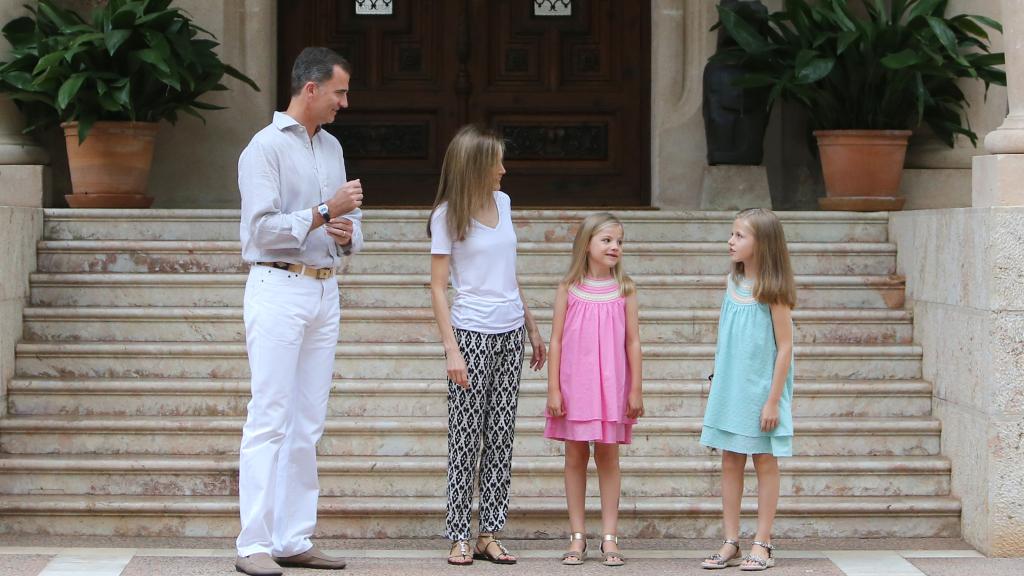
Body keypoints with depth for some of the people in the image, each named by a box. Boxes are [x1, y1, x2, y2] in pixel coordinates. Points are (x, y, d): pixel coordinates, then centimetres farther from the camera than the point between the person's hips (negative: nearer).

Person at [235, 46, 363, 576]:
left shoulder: (332, 147, 18)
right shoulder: (266, 147, -6)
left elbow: (350, 222, 23)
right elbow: (261, 227, -15)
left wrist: (347, 232, 0)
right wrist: (325, 212, -15)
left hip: (325, 290, 8)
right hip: (279, 288, -8)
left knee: (308, 424, 7)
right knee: (269, 422, -9)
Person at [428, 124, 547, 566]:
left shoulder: (502, 202, 10)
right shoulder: (448, 215, -6)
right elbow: (438, 287, -8)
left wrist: (532, 328, 20)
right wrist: (451, 349, -16)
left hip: (509, 334, 6)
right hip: (471, 334, -6)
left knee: (502, 437, 6)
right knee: (466, 438, -2)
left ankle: (489, 535, 10)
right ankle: (459, 538, 3)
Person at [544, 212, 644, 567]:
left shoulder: (624, 290, 1)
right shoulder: (569, 289, 0)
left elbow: (633, 342, 2)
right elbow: (556, 341, 1)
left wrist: (636, 390, 0)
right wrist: (553, 389, -3)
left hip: (611, 386, 0)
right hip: (573, 385, 0)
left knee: (608, 457, 4)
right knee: (575, 457, 6)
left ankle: (609, 538, 9)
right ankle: (577, 537, 12)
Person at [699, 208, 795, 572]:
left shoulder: (773, 291, -13)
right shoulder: (732, 283, 6)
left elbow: (785, 346, -13)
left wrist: (773, 399, -15)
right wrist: (717, 383, 13)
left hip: (761, 391, -6)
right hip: (730, 389, 6)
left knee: (764, 461, 3)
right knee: (730, 463, 7)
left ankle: (762, 545, 8)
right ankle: (731, 543, 13)